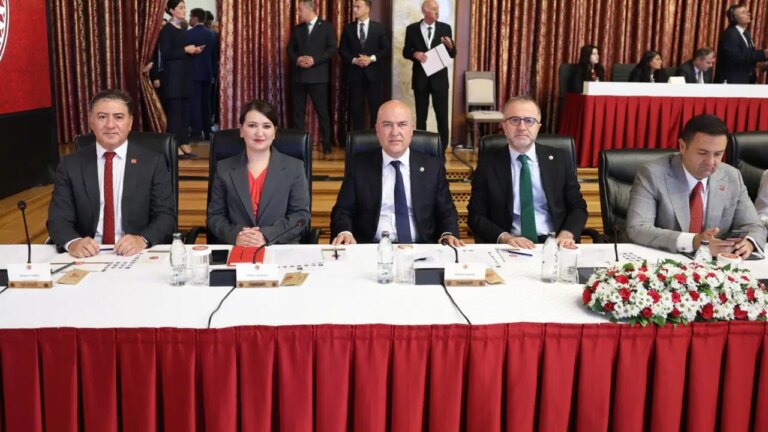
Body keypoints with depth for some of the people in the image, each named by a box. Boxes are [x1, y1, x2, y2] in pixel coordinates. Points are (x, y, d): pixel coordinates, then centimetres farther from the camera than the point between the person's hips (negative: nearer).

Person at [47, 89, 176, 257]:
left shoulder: (153, 162, 4)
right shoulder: (70, 165, 8)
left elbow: (166, 215, -2)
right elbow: (58, 219, 1)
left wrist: (142, 239, -22)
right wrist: (72, 242, -22)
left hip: (137, 256, -2)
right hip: (88, 255, 2)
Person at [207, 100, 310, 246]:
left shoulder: (294, 167, 7)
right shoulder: (224, 168, 12)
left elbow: (301, 214, 2)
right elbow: (214, 216, 9)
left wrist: (267, 235, -12)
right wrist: (235, 235, -11)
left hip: (282, 249, 0)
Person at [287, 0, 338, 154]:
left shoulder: (326, 26, 2)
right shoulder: (297, 29, 15)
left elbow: (332, 48, -5)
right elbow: (290, 49, 14)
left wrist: (315, 59, -15)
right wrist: (297, 59, -7)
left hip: (317, 76, -4)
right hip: (298, 75, 4)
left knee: (322, 110, -1)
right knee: (298, 111, 5)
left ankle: (326, 143, 6)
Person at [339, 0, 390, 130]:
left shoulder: (379, 28, 4)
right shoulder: (348, 28, 8)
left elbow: (386, 49, 1)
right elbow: (342, 50, 6)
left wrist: (371, 58, -13)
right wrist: (354, 60, -11)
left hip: (373, 73, -1)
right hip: (355, 73, 1)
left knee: (376, 107, 0)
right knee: (356, 108, 3)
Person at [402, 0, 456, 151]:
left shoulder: (445, 28, 2)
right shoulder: (412, 29, 1)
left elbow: (452, 54, 4)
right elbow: (405, 52, 5)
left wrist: (450, 46, -18)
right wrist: (415, 54, -16)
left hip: (439, 79, 0)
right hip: (420, 79, 0)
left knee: (442, 116, -1)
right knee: (420, 116, 8)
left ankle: (442, 150, 8)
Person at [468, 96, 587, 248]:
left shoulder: (560, 160, 9)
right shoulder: (488, 164, 4)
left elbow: (578, 207, 10)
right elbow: (476, 215, 2)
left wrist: (567, 234, -10)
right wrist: (504, 237, -15)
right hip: (508, 248, -1)